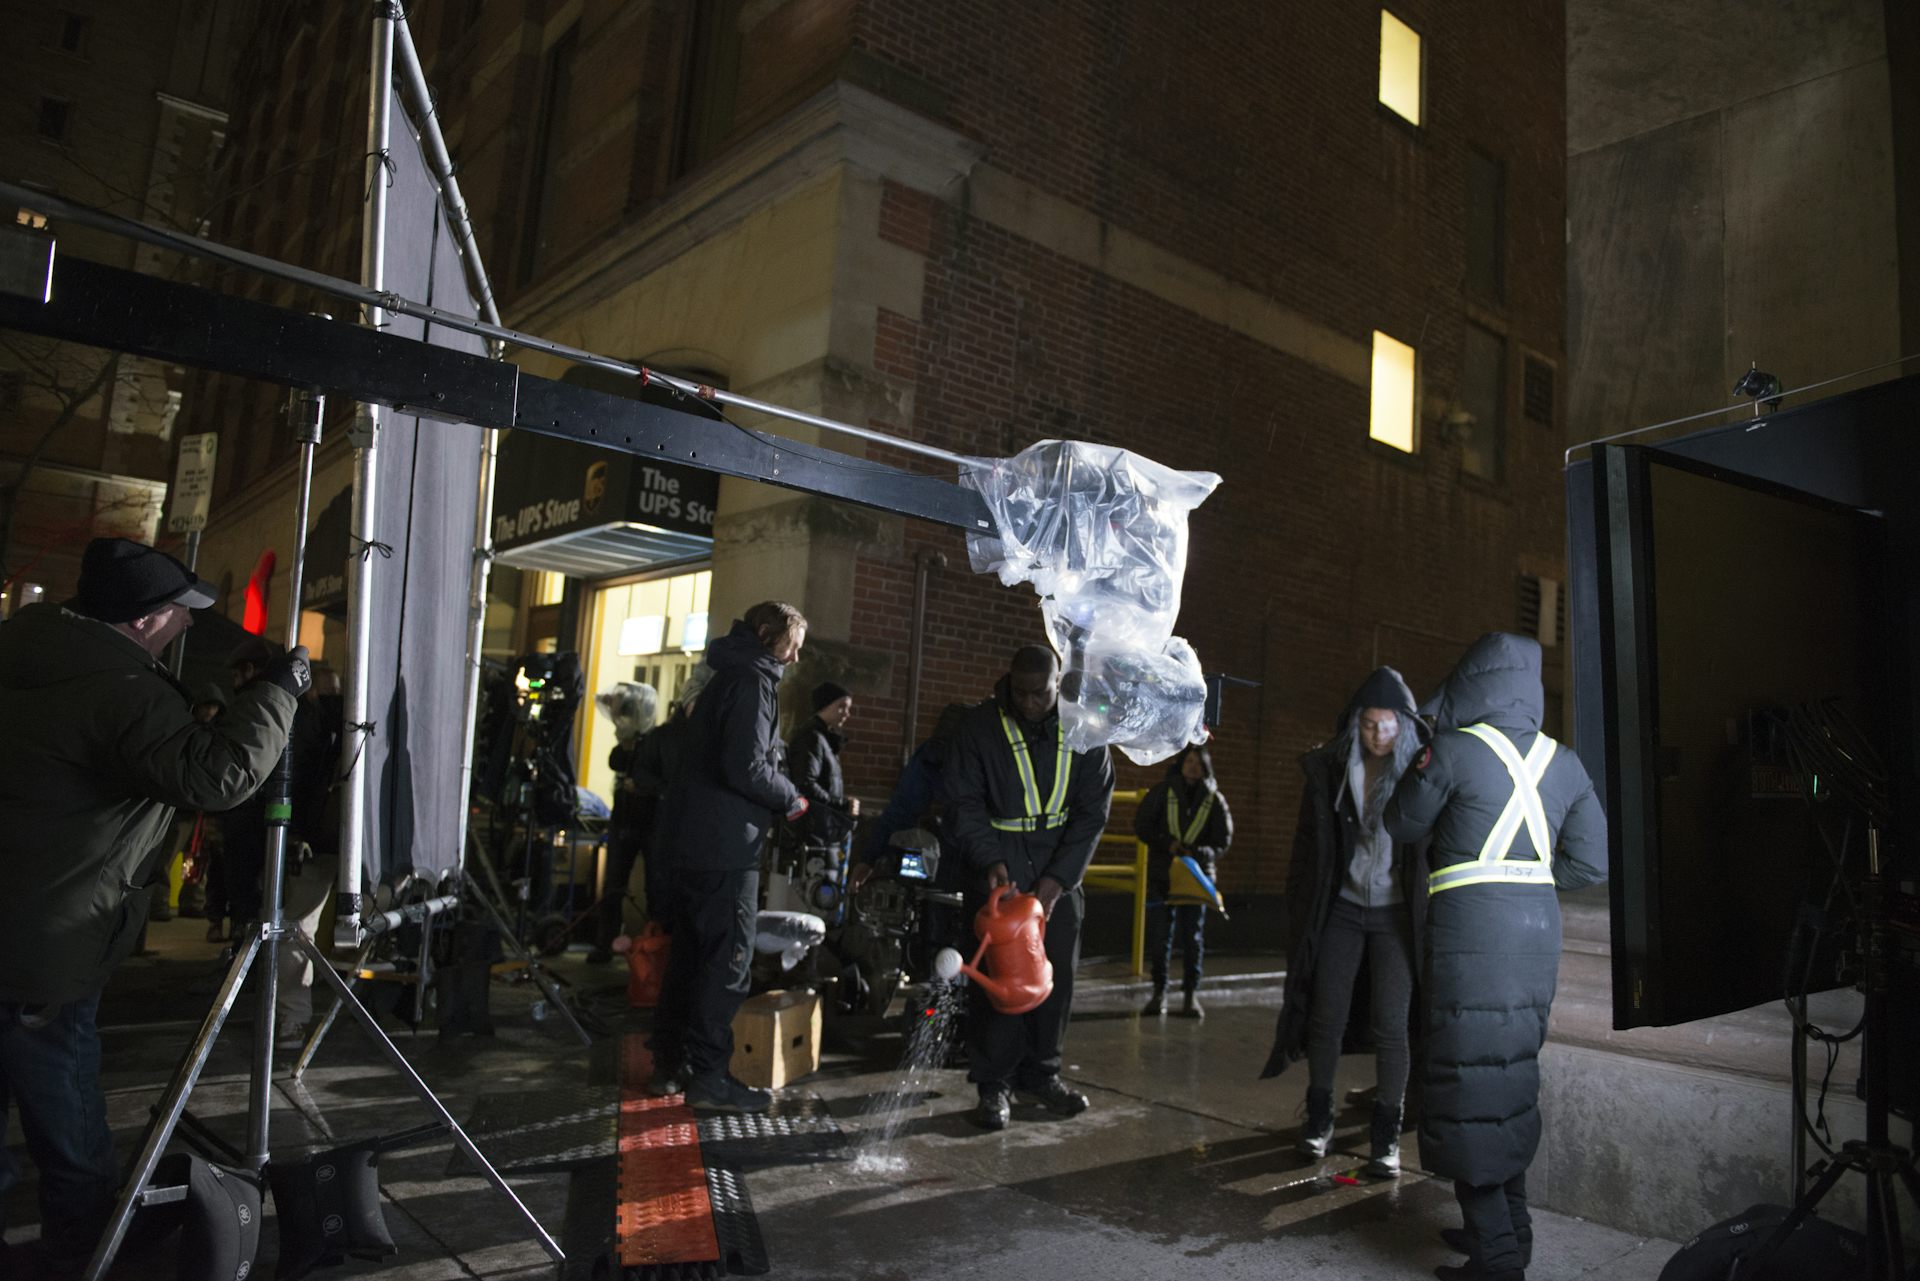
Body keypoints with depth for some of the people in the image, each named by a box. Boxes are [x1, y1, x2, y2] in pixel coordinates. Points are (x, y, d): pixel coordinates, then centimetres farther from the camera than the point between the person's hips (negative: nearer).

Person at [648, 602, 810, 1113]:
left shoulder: (727, 678, 18)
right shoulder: (753, 682, -12)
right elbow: (747, 768, -22)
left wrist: (781, 791, 13)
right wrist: (791, 798, -6)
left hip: (690, 840, 10)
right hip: (725, 846, -10)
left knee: (690, 952, 16)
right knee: (729, 959, -3)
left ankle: (670, 1062, 24)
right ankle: (708, 1075, 2)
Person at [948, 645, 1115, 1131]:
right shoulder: (982, 725, -9)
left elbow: (1092, 812, -5)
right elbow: (964, 803, -7)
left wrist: (1057, 879, -14)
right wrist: (989, 861, -21)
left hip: (1059, 869, 2)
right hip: (998, 864, -2)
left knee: (1057, 972, 6)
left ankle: (1040, 1070, 22)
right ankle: (993, 1082, 4)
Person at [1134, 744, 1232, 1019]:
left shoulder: (1213, 799, 3)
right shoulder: (1162, 791, 0)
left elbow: (1223, 839, 2)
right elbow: (1141, 824, -1)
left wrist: (1197, 854, -17)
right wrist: (1168, 844, -16)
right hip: (1161, 874, 0)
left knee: (1193, 936, 3)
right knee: (1159, 935, 2)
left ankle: (1191, 994, 12)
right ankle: (1159, 992, 14)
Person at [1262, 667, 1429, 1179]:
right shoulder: (1329, 770, -2)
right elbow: (1308, 844, 4)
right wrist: (1300, 910, 3)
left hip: (1396, 913, -2)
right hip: (1341, 907, 2)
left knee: (1390, 1025, -1)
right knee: (1326, 1016, 5)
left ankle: (1386, 1135, 14)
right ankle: (1319, 1117, 23)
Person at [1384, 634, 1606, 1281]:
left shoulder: (1455, 750, -9)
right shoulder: (1563, 762, 8)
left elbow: (1402, 825, 4)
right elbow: (1590, 862, 10)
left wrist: (1422, 767, 18)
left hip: (1471, 929, -6)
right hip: (1537, 930, 6)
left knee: (1471, 1087, 1)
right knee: (1514, 1076, 17)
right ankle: (1511, 1225, 28)